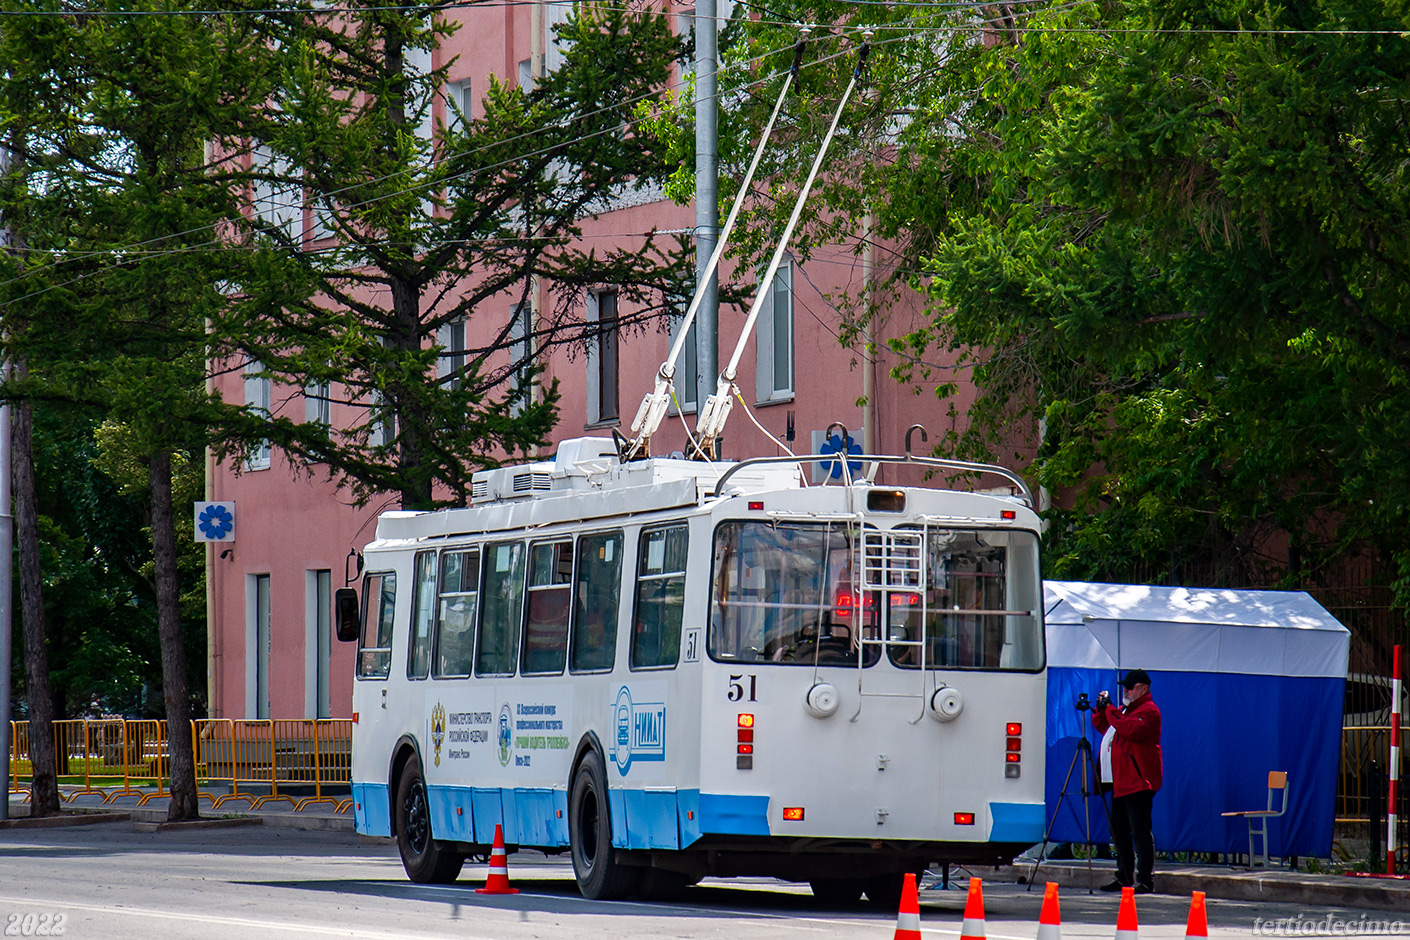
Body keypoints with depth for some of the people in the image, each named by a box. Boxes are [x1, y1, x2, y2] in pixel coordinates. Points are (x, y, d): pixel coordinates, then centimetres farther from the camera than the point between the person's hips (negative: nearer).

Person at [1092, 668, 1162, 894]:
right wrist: (1101, 709, 12)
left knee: (1140, 832, -12)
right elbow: (1104, 728, 30)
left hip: (1137, 782, -10)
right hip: (1120, 782, 10)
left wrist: (1110, 711, -18)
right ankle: (1124, 878, 21)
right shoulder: (1126, 708, 21)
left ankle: (1145, 881, -13)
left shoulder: (1148, 711, -9)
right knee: (1119, 831, 13)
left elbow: (1131, 730, -25)